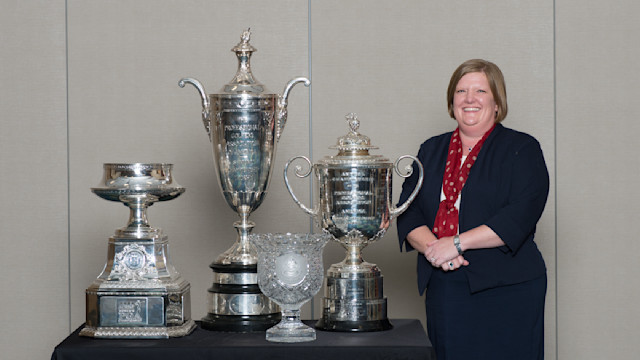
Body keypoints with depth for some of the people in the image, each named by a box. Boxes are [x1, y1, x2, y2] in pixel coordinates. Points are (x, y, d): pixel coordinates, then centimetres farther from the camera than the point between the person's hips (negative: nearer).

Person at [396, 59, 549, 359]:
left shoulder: (522, 149, 2)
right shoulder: (431, 150, 17)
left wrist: (457, 243, -16)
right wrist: (432, 248, -11)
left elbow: (519, 217, -11)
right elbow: (408, 212, 9)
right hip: (443, 290, 4)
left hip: (506, 292, -4)